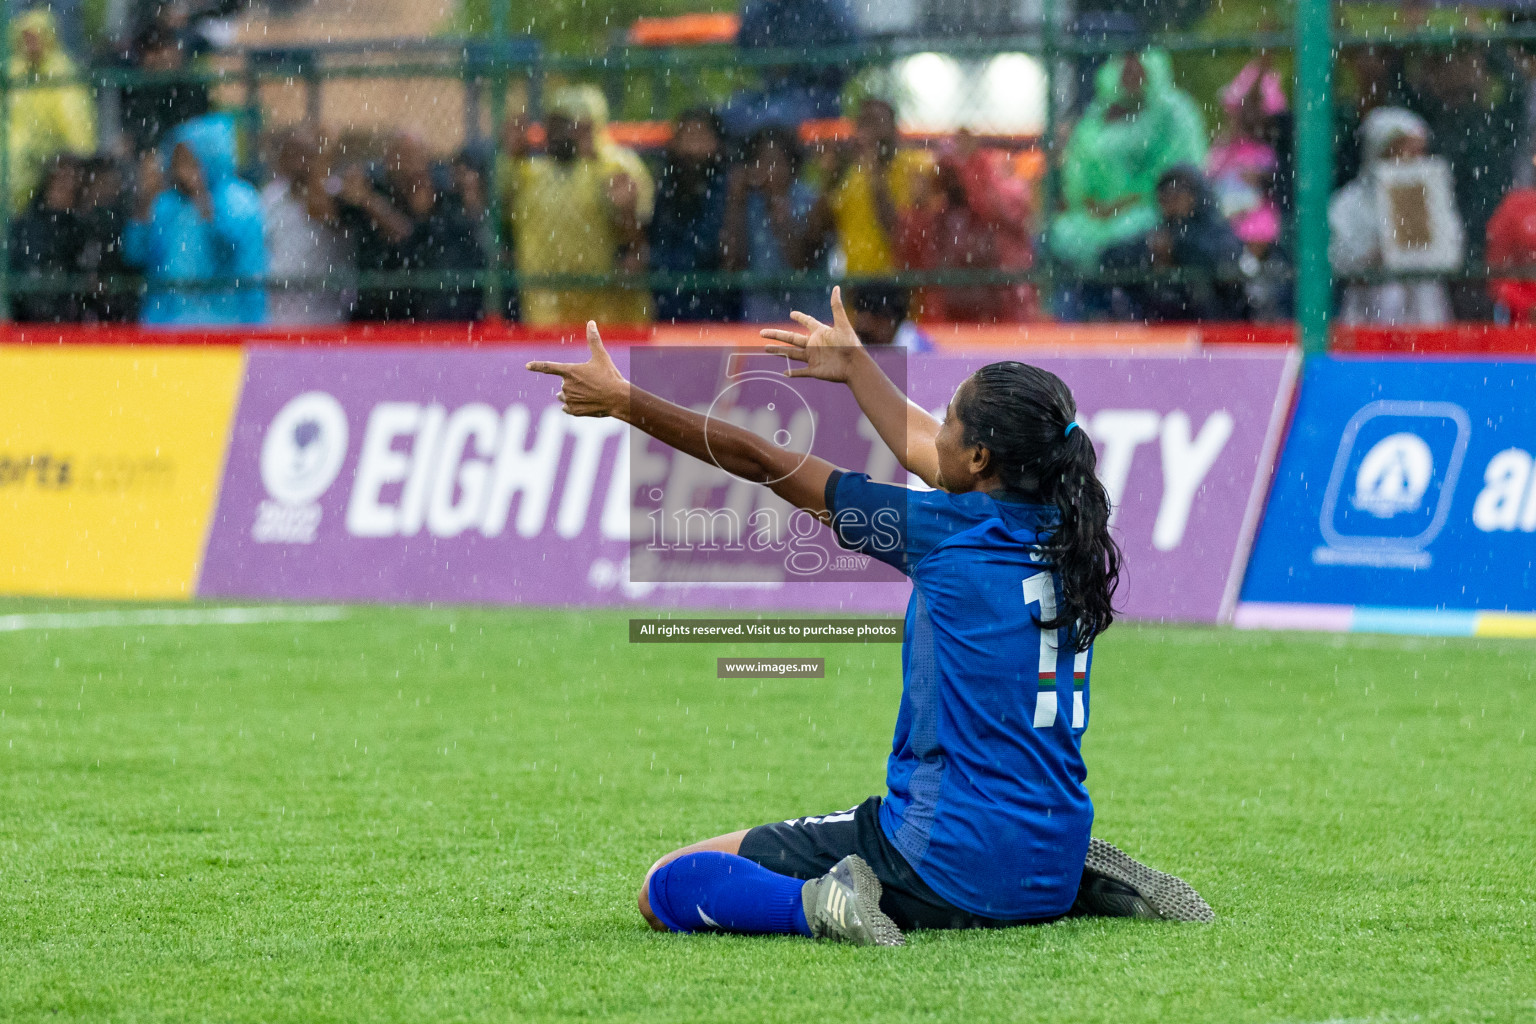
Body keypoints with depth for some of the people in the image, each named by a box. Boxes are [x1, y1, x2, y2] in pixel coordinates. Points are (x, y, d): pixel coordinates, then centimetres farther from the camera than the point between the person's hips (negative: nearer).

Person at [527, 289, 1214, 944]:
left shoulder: (949, 530, -13)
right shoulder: (1065, 531, 5)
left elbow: (760, 462, -5)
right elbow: (924, 453, 25)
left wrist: (624, 402, 4)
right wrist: (854, 366, 38)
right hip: (1050, 870, 7)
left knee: (667, 890, 1)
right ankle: (1088, 885, 17)